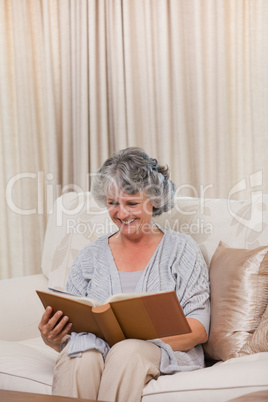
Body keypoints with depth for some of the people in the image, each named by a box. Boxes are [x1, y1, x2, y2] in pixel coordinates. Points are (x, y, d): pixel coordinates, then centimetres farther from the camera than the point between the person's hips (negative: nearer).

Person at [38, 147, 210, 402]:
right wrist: (53, 339, -12)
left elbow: (199, 329, -1)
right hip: (97, 347, 2)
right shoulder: (90, 256, 18)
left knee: (128, 352, -36)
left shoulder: (181, 249, 9)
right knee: (80, 349, -33)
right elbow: (68, 323, 13)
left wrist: (152, 337, -20)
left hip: (166, 352, -2)